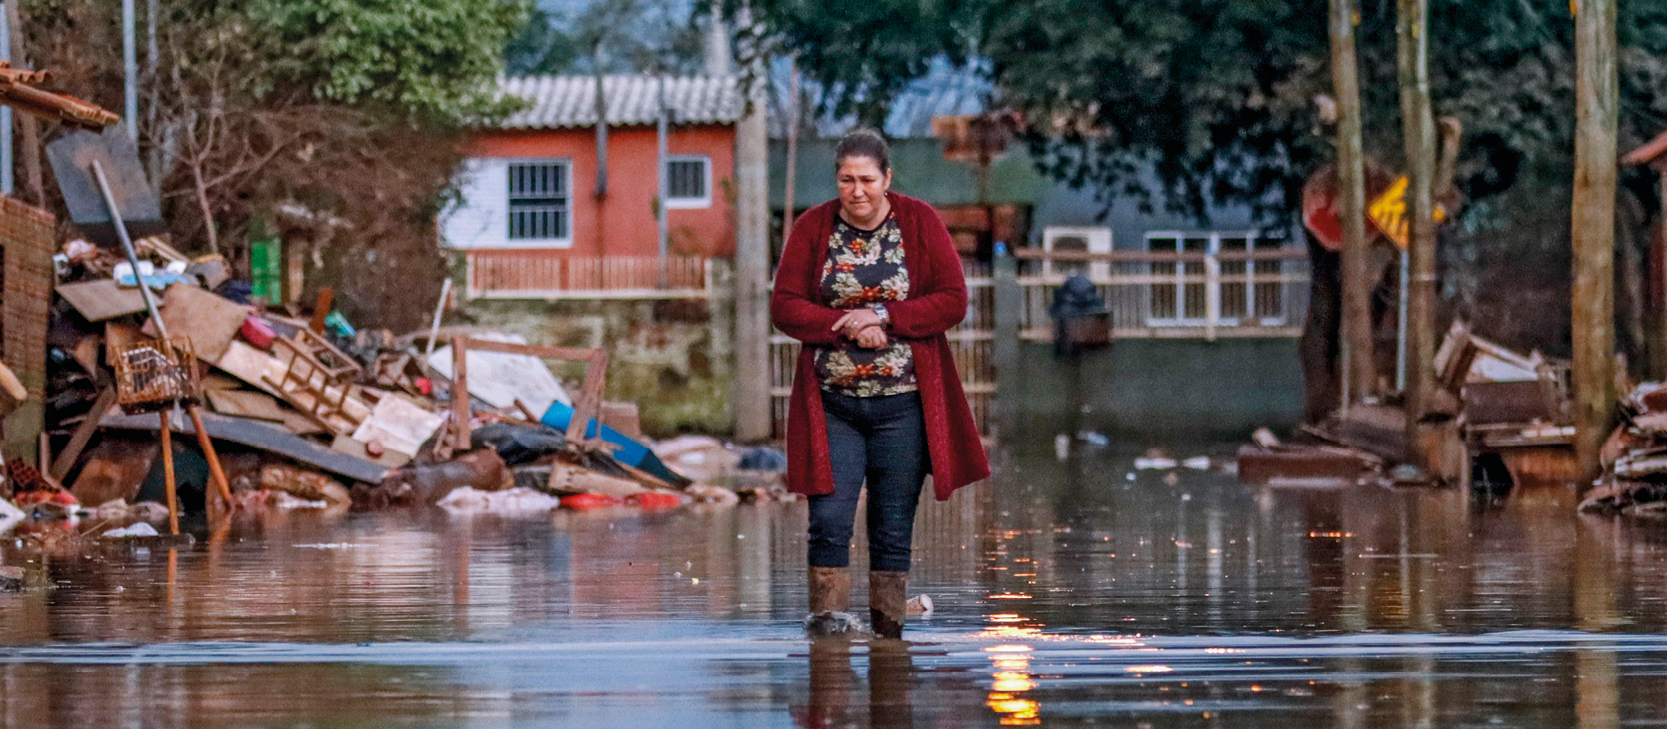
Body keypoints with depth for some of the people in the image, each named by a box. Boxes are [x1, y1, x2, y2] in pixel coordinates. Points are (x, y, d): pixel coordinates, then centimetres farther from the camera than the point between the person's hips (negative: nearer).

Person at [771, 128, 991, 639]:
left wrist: (882, 316, -15)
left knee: (893, 532, 2)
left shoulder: (920, 223, 1)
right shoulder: (812, 228, 3)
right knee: (829, 523, -10)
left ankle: (888, 631, 7)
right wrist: (851, 327, -15)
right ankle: (826, 626, -6)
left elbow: (953, 301, -4)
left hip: (902, 404, 0)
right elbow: (785, 307, -1)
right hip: (831, 404, 0)